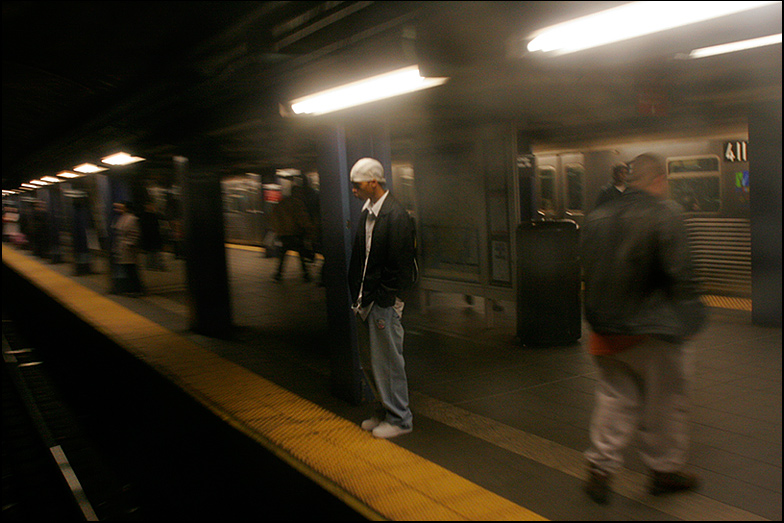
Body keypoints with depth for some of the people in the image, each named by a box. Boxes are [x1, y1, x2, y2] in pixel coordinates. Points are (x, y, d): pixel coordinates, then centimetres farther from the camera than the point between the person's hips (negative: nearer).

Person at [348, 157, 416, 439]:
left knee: (388, 363, 2)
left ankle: (399, 419, 17)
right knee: (369, 363, 16)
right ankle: (384, 411, 32)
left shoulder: (396, 215, -16)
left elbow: (399, 265, -17)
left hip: (385, 303, -9)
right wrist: (357, 295, 9)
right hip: (365, 301, 9)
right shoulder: (367, 212, 11)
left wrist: (382, 300, -15)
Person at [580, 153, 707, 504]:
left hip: (606, 329, 6)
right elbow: (680, 276, -17)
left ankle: (600, 466, 16)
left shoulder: (595, 218, 4)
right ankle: (665, 469, 28)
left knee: (614, 397, 17)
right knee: (666, 403, 13)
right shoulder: (665, 215, -15)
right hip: (653, 332, -5)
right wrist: (689, 320, -4)